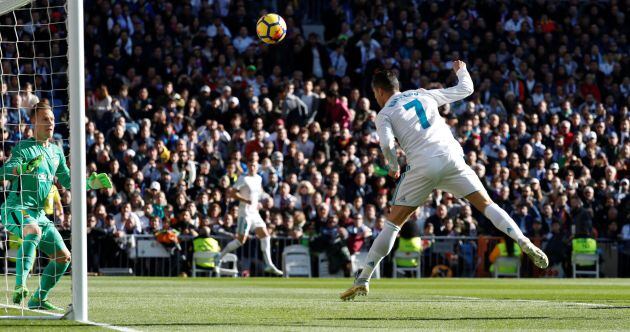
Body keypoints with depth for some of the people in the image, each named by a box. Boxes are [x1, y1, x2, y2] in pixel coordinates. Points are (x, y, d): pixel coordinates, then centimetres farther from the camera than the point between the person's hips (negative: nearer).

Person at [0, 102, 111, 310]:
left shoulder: (56, 151, 16)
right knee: (34, 231, -39)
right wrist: (26, 166, -39)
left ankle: (38, 299, 19)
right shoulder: (23, 147, -6)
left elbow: (68, 181, 27)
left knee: (63, 257, 6)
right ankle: (19, 287, -48)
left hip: (39, 213, 8)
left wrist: (92, 183, 14)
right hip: (17, 209, -8)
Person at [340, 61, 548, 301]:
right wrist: (461, 70, 49)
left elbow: (387, 144, -7)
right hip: (450, 157, 2)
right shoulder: (424, 95, 22)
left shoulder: (384, 114, 12)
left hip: (421, 165, -2)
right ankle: (525, 244, -11)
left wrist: (393, 166, 12)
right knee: (486, 204, 7)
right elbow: (465, 89, 29)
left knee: (392, 223, 5)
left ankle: (363, 280, 3)